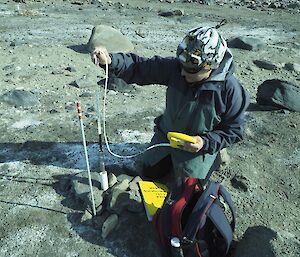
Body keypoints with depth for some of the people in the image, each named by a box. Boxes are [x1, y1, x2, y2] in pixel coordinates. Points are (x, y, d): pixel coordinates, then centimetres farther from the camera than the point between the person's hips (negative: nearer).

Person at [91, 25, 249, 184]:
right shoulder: (175, 67, -20)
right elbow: (140, 68, -20)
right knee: (149, 173, 15)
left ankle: (213, 158, 26)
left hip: (197, 144, -4)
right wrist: (110, 61, -37)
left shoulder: (231, 90, -27)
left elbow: (234, 130, -17)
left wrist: (206, 142, -30)